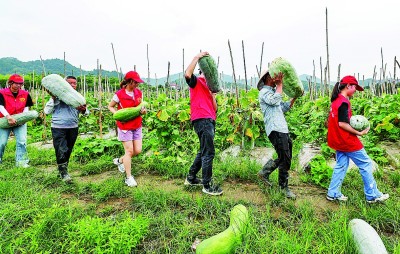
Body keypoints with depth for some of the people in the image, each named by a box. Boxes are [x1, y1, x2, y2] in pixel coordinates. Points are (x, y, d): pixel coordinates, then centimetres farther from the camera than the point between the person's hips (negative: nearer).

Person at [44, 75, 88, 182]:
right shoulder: (57, 96, 1)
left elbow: (86, 112, 2)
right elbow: (47, 111, 1)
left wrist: (83, 110, -22)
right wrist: (53, 99, -10)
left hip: (73, 127, 4)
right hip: (58, 127, -3)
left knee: (68, 150, 14)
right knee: (61, 151, -9)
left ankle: (64, 169, 32)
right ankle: (63, 173, 4)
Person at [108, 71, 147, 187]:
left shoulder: (139, 92, 4)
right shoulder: (119, 94, -10)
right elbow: (110, 106, 2)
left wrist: (143, 110, -9)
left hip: (137, 125, 6)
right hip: (125, 126, -5)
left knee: (137, 150, 6)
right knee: (129, 151, -3)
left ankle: (120, 160, 34)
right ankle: (129, 177, 10)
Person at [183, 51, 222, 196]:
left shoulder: (209, 88, 26)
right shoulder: (196, 82, 5)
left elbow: (214, 108, 18)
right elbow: (187, 74, -20)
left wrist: (213, 95, 1)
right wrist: (197, 57, -11)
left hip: (210, 121, 9)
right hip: (202, 120, -9)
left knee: (203, 152, 16)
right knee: (208, 153, -10)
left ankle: (191, 178, 28)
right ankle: (207, 185, -1)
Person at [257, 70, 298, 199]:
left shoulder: (273, 91, 25)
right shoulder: (264, 92, -5)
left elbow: (284, 108, 27)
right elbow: (275, 101, -25)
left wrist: (295, 97, 20)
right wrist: (280, 84, -14)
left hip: (282, 129, 10)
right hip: (275, 130, -10)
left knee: (284, 158, 15)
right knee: (285, 159, -6)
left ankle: (264, 173, 28)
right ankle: (284, 187, 7)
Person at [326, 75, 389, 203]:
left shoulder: (335, 100, 9)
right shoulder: (344, 102, -19)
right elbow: (342, 124, -24)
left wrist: (353, 122, 9)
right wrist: (359, 133, -16)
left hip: (338, 140, 9)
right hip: (347, 141, -9)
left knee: (341, 166, 14)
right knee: (366, 165, 6)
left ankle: (333, 193, 18)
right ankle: (372, 195, 18)